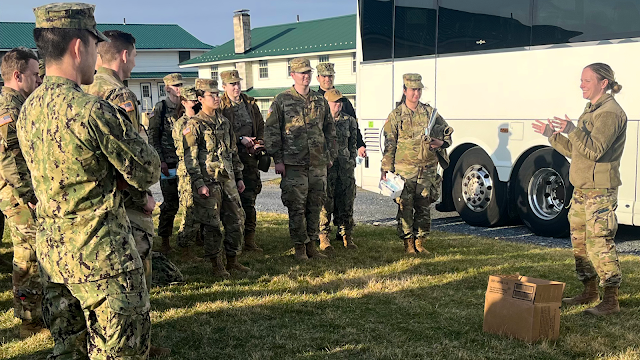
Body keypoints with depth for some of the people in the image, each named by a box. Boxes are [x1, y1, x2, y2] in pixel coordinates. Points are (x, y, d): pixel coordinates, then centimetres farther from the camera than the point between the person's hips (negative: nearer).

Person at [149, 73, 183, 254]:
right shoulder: (160, 108, -2)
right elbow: (153, 137, -4)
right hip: (168, 164, -4)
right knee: (170, 204, -1)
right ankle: (165, 242, 11)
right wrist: (161, 161, -10)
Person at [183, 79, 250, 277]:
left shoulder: (225, 122, 14)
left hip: (228, 179, 7)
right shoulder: (194, 125, -6)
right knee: (211, 223, -1)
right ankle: (217, 264, 10)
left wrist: (239, 177, 17)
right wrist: (199, 183, -16)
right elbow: (190, 157, -10)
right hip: (208, 180, -6)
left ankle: (232, 260, 20)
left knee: (237, 218, 7)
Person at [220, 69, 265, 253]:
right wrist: (241, 139, -16)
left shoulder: (250, 103, 13)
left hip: (249, 157, 5)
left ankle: (249, 240, 13)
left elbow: (261, 126, 17)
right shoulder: (220, 107, -3)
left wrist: (259, 143, 0)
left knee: (249, 199, 6)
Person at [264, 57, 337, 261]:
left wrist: (330, 156, 16)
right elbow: (271, 131, -3)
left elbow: (330, 130, 20)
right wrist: (278, 160, -7)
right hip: (294, 164, -4)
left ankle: (312, 245, 19)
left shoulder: (320, 102, 13)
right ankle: (300, 248, 10)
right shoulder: (282, 101, -1)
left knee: (315, 205, 9)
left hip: (318, 163, 4)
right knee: (296, 207, -1)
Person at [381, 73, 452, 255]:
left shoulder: (430, 112, 10)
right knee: (405, 207, -2)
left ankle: (420, 242, 17)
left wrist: (441, 142, -3)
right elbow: (389, 145, 3)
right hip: (404, 170, -2)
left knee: (424, 207, 6)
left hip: (428, 170, 3)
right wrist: (385, 170, -2)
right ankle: (408, 243, 9)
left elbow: (448, 133, 20)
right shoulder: (395, 116, 3)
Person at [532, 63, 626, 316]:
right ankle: (589, 292, 26)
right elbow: (574, 150, 22)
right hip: (581, 188, 10)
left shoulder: (610, 113, -12)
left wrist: (573, 131, -33)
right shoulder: (591, 111, 19)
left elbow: (594, 151, -23)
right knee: (579, 242, 14)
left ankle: (611, 300, 0)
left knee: (599, 243, -9)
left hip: (600, 190, -10)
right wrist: (552, 135, 19)